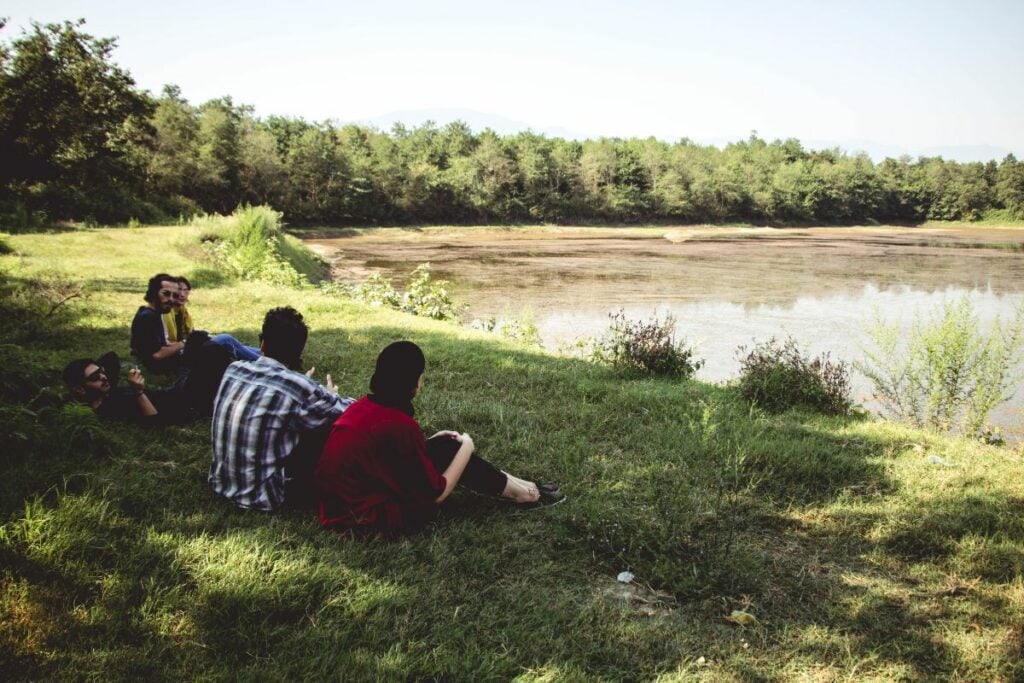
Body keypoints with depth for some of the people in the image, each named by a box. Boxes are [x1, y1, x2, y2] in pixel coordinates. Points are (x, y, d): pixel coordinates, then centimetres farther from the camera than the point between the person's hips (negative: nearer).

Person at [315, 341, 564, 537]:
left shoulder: (364, 406, 1)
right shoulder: (399, 426, -24)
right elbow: (436, 493, -13)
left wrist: (433, 442, 19)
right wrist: (466, 447, 0)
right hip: (364, 518, -8)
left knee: (444, 444, 7)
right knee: (449, 450, -1)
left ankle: (511, 485, 19)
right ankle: (523, 493, 14)